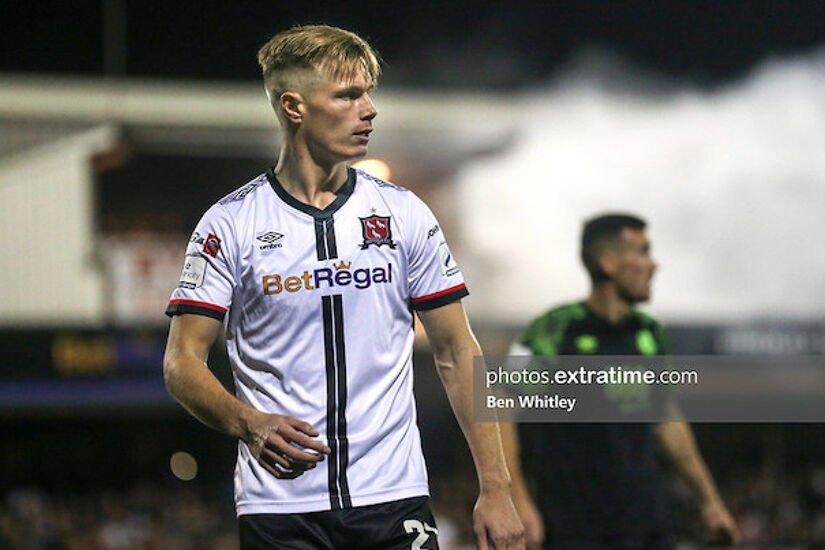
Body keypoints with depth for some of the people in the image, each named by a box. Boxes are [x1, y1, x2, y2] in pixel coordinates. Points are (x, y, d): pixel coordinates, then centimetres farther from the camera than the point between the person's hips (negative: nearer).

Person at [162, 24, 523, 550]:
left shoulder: (405, 214, 7)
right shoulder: (229, 224, -1)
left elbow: (457, 353, 8)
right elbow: (183, 361, -3)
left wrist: (495, 490, 1)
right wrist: (249, 424, -23)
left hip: (395, 499, 2)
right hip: (279, 502, -1)